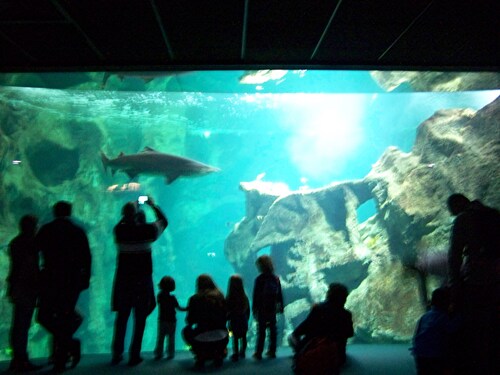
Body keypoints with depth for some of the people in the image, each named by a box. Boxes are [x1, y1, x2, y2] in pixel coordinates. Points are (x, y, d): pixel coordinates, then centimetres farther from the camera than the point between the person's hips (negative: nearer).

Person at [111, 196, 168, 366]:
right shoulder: (146, 230, -11)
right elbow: (164, 221, 7)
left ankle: (117, 354, 21)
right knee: (140, 319, 6)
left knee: (121, 317, 14)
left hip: (123, 280, 3)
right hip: (143, 280, -3)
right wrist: (153, 205, 17)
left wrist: (131, 209, 22)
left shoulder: (118, 230, -5)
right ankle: (134, 355, 10)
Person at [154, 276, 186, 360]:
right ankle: (170, 354, 12)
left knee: (160, 338, 12)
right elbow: (178, 308, -11)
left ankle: (158, 354, 15)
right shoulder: (172, 298, -16)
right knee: (171, 338, 8)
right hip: (171, 321, -3)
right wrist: (187, 309, 0)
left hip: (162, 320, 3)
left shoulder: (159, 296, -8)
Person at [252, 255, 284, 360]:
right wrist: (281, 307, 15)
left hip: (261, 309, -4)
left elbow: (255, 295, -11)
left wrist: (254, 309, -4)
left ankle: (258, 353, 5)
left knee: (261, 331, 2)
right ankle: (272, 351, 18)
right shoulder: (276, 278, 1)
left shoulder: (259, 279, -13)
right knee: (273, 330, 12)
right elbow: (280, 295, 7)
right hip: (272, 309, 4)